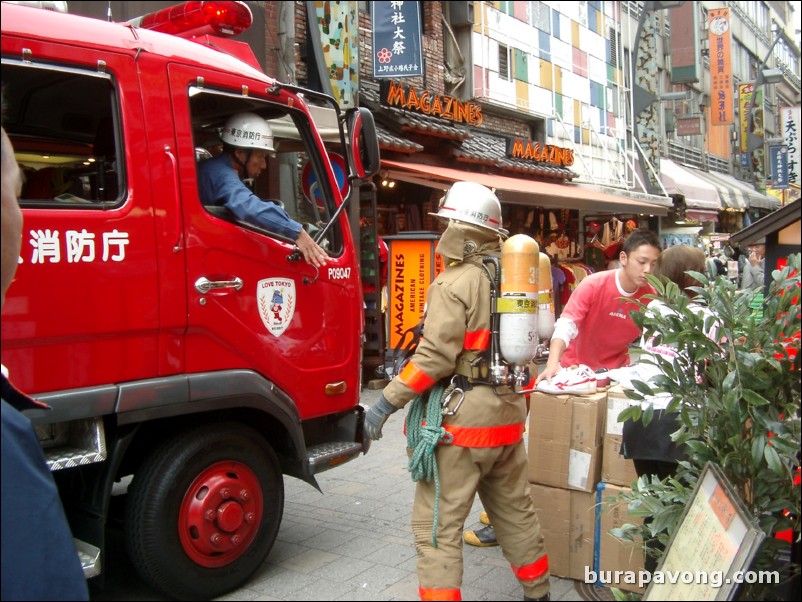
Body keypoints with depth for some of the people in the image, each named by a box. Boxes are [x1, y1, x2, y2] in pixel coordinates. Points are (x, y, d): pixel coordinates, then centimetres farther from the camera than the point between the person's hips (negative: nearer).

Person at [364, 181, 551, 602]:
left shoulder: (455, 283, -14)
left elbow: (435, 357, -21)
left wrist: (387, 402, -16)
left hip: (462, 419, -9)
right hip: (507, 414, 9)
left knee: (437, 525, 0)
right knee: (515, 510, 23)